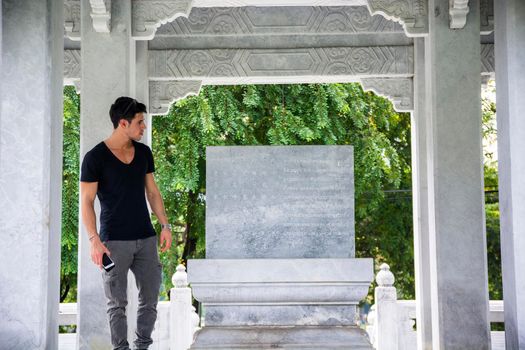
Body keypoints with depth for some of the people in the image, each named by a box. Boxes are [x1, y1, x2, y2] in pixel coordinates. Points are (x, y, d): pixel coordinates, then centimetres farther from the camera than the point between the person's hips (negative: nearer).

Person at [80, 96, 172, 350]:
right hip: (114, 241, -5)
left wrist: (165, 226, 7)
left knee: (150, 298, 7)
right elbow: (87, 201, -8)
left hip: (146, 238, 5)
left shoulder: (144, 153, 8)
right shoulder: (95, 158, -7)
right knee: (117, 303, 3)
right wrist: (94, 240, -17)